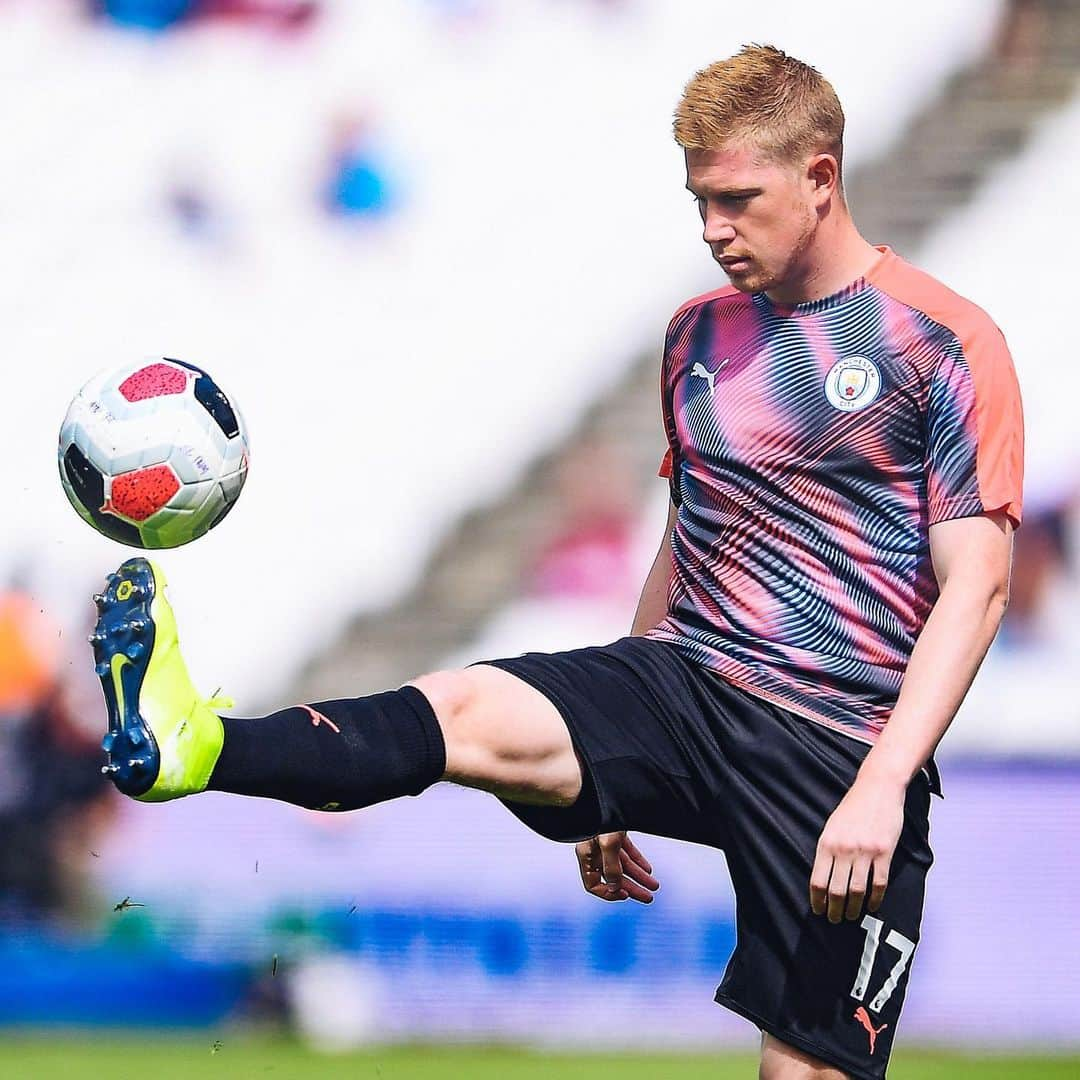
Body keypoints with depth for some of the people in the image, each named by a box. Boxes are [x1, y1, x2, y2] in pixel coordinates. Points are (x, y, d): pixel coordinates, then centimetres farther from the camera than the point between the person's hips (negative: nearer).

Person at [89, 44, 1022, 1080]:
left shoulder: (945, 344, -4)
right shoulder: (699, 333, 16)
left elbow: (975, 585, -9)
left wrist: (881, 788, -21)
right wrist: (609, 771, 25)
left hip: (839, 748, -4)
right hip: (686, 683, 4)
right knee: (466, 713, -25)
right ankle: (181, 748, -49)